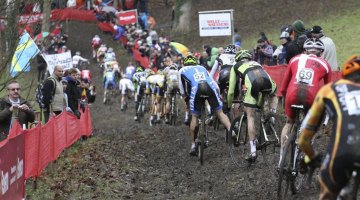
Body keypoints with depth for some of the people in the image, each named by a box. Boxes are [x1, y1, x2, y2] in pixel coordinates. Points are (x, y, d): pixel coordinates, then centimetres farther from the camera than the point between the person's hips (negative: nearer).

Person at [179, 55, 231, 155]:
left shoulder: (182, 70, 30)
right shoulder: (202, 68, 37)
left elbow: (182, 89, 35)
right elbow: (214, 83, 34)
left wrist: (185, 97, 51)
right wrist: (218, 94, 44)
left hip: (196, 88, -2)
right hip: (211, 87, 2)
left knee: (194, 117, 10)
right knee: (220, 113, 8)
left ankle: (193, 145, 12)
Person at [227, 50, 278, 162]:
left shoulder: (236, 66, 32)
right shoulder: (256, 63, 41)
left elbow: (231, 90, 32)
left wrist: (229, 106, 47)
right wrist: (259, 103, 60)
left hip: (252, 83, -3)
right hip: (267, 81, 3)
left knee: (250, 117, 5)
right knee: (273, 94, 39)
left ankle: (253, 151, -2)